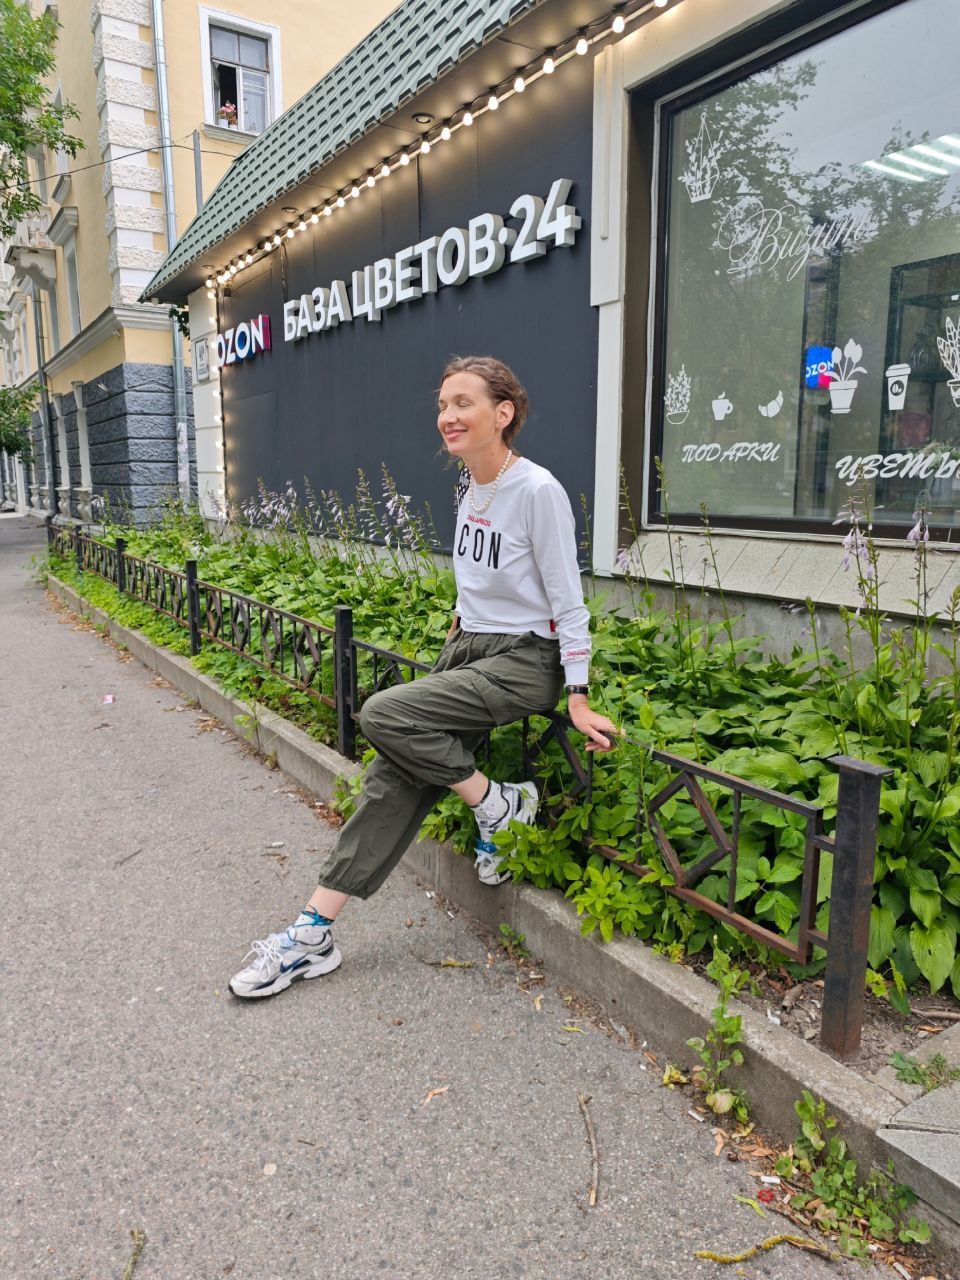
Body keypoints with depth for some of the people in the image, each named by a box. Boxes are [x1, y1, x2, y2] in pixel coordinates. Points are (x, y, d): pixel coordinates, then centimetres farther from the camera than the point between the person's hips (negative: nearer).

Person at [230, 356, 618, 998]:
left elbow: (568, 601, -14)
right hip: (467, 649, 7)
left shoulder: (538, 490, -15)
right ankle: (315, 934, 5)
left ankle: (498, 804, -4)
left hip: (523, 662, -7)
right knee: (394, 780, -1)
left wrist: (578, 699, -15)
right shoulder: (472, 492, 8)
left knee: (384, 714, -25)